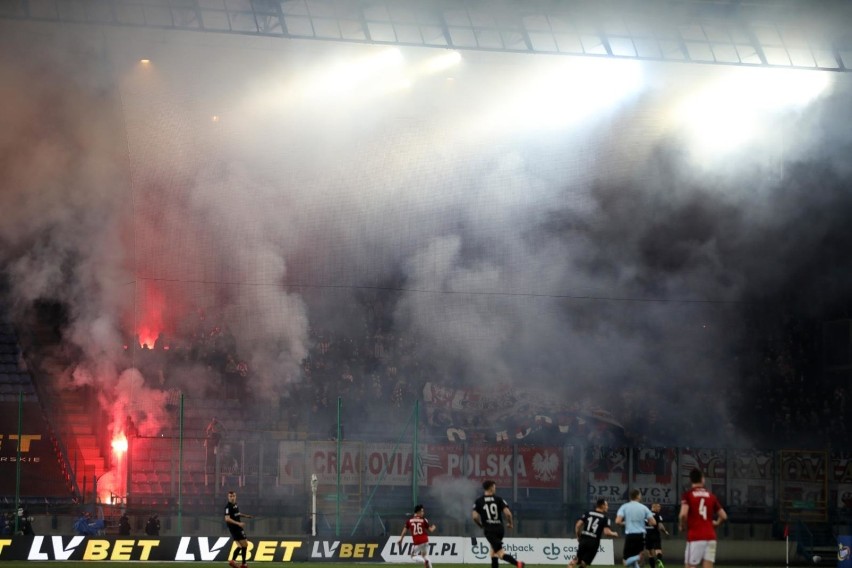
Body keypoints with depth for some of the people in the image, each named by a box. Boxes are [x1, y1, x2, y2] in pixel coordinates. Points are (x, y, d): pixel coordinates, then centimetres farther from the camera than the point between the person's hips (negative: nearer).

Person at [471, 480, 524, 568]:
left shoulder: (478, 501, 3)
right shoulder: (498, 499, 4)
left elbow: (475, 516, -7)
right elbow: (507, 513, -7)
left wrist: (480, 525, 13)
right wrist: (510, 523, 12)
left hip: (489, 530, -3)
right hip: (500, 528, 3)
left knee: (501, 554, -11)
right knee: (493, 549, 24)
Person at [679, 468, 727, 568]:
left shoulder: (687, 494, -2)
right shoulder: (711, 495, 12)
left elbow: (683, 514, -17)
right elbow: (724, 516, 12)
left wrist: (682, 527, 2)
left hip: (695, 538, -4)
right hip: (710, 537, 4)